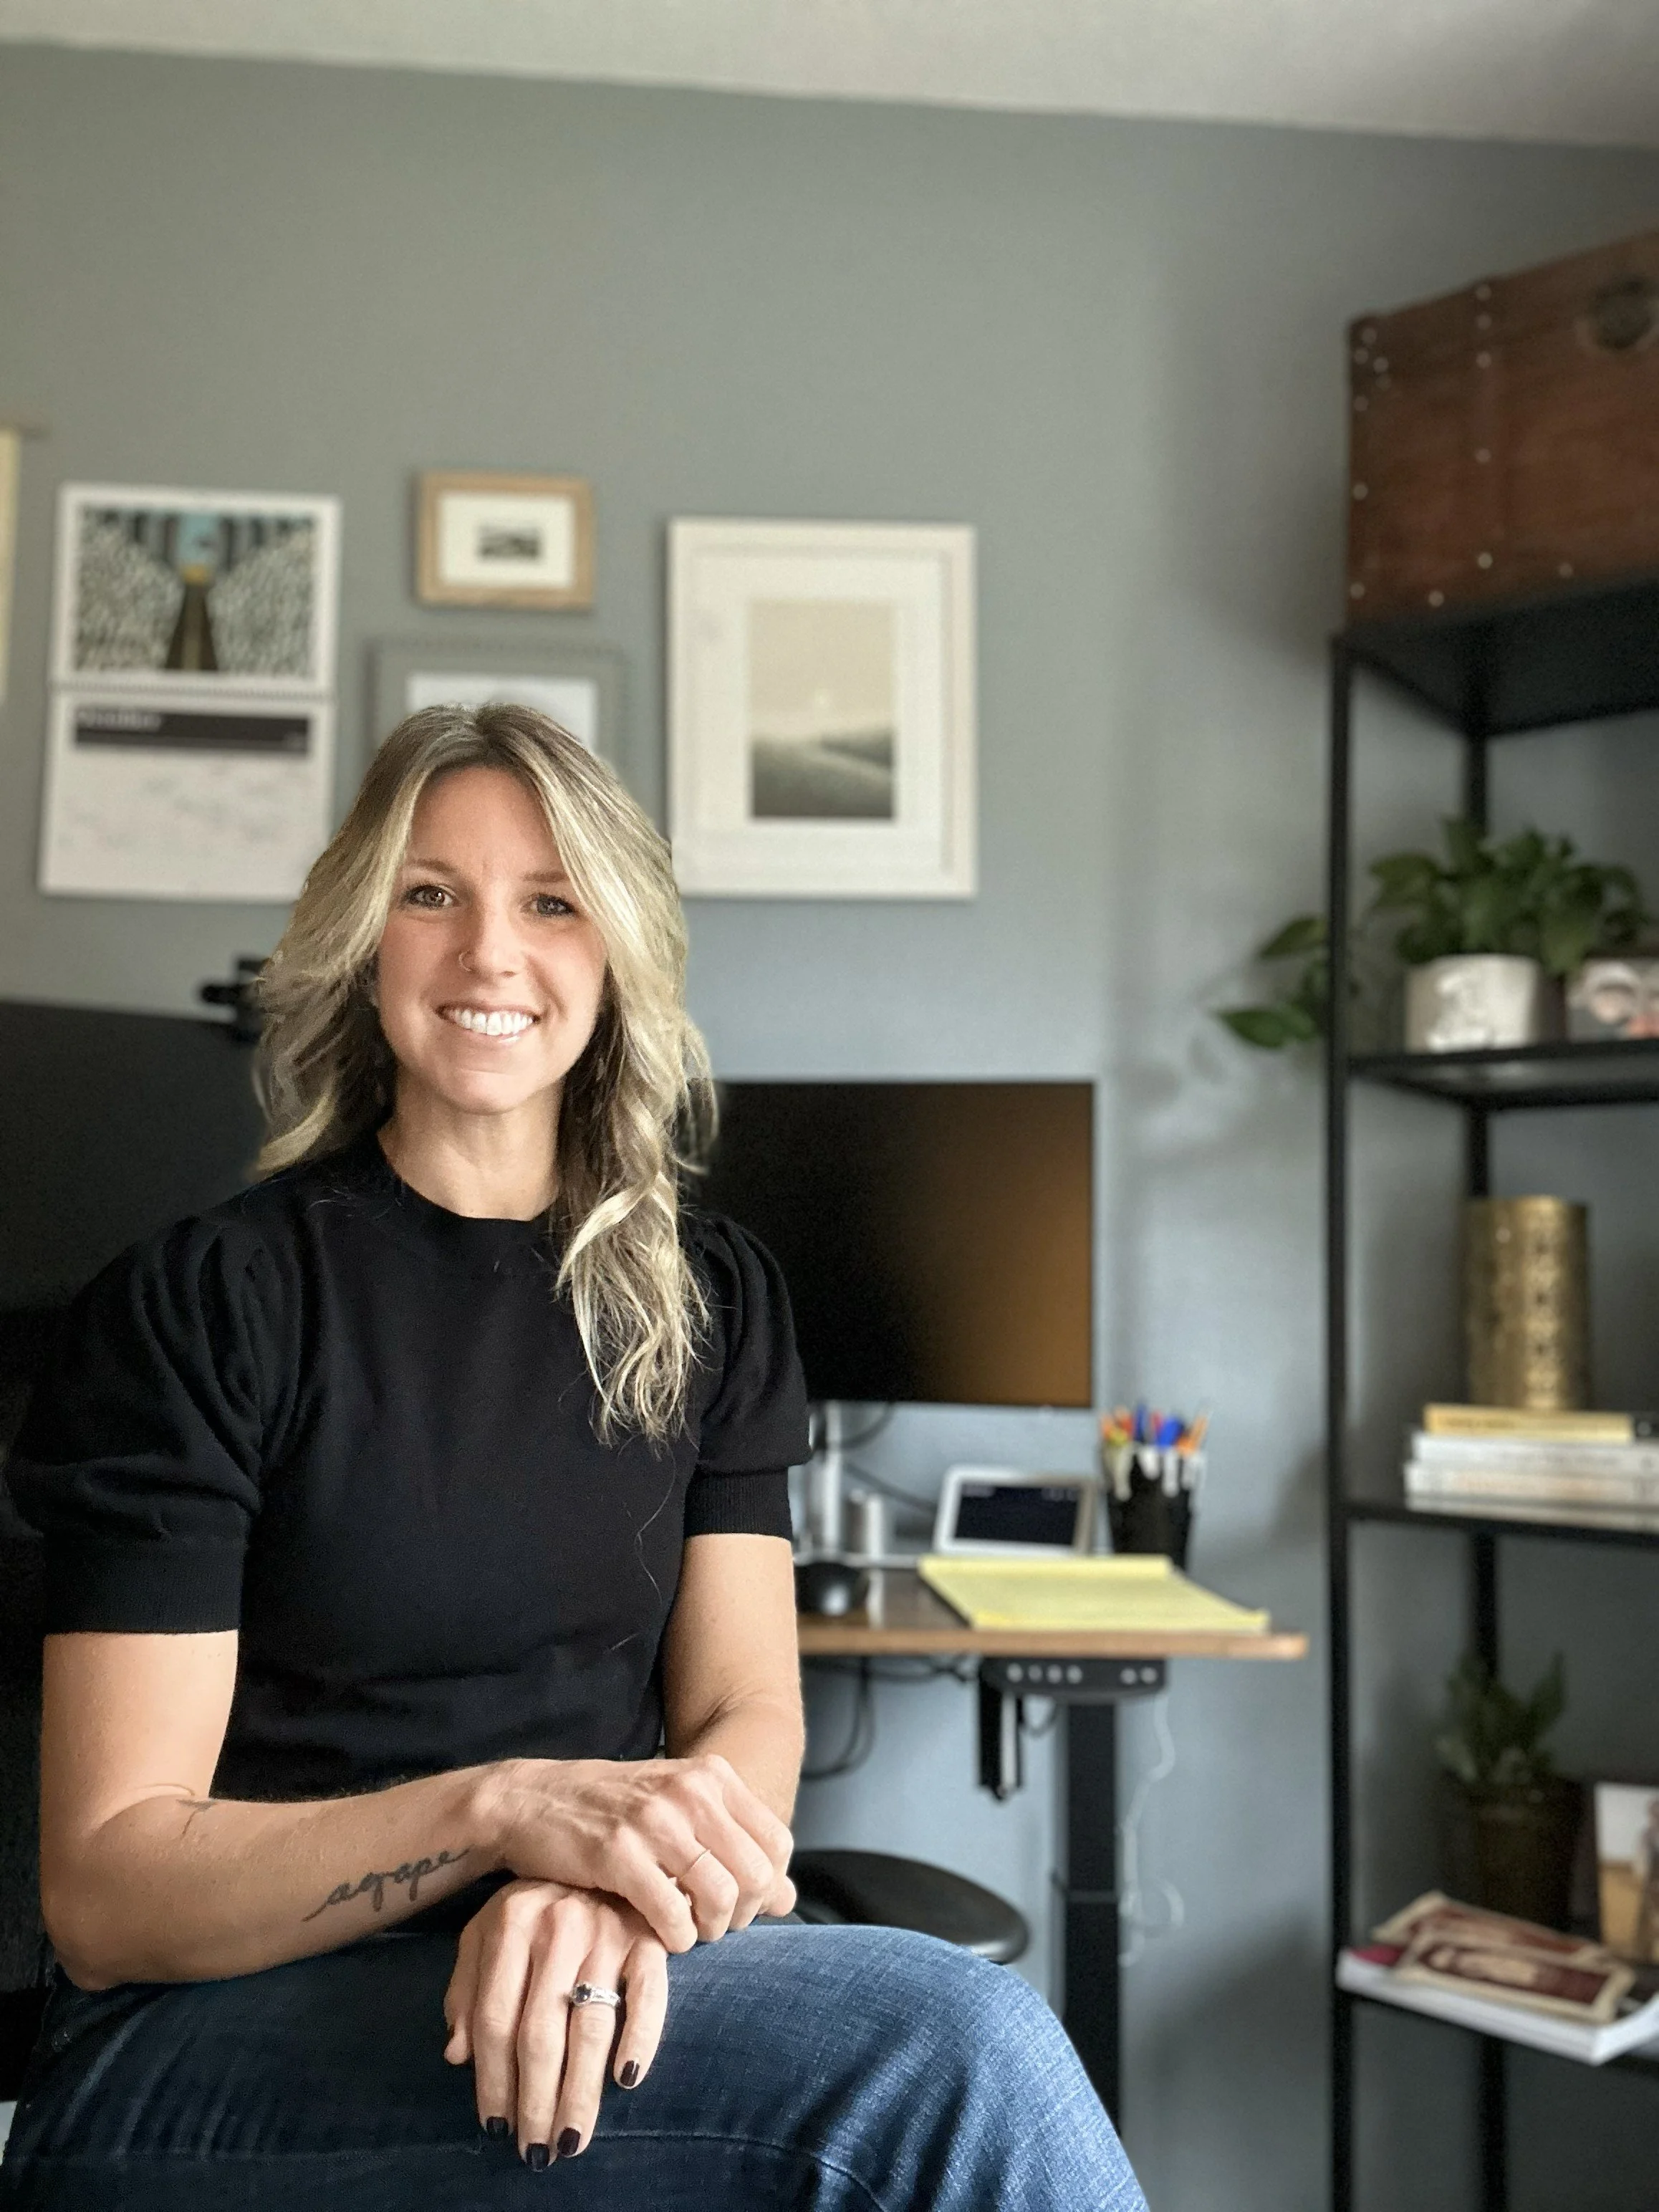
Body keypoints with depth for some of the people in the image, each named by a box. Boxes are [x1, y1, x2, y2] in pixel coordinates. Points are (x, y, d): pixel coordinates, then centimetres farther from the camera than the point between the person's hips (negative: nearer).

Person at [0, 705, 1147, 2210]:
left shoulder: (713, 1298, 7)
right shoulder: (200, 1303, -5)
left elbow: (749, 1711, 1)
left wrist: (608, 1889, -22)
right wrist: (502, 1808, -24)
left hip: (588, 1993, 4)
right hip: (218, 2035, -3)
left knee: (973, 2051, -29)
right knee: (950, 2044, -28)